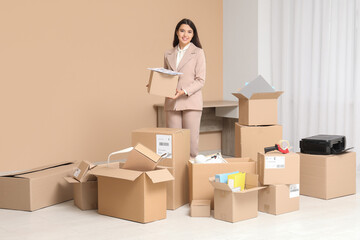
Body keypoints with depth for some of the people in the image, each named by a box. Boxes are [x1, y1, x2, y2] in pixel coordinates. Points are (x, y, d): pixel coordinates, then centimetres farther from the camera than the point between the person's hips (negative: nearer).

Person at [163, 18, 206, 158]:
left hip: (191, 101, -3)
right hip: (172, 103, 4)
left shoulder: (198, 52, 2)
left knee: (191, 140, -3)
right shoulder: (169, 55, 14)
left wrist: (184, 91, -17)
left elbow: (200, 80, -4)